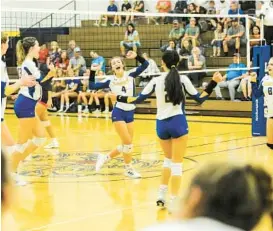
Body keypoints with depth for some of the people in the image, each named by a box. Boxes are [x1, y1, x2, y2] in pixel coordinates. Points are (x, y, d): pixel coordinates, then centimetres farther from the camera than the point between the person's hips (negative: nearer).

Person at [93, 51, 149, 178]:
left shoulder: (130, 76, 0)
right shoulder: (110, 80, -3)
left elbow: (145, 64, -6)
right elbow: (92, 86, -1)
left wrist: (136, 56, -21)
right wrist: (92, 71, -12)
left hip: (130, 113, 4)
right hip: (118, 113, -4)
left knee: (126, 144, 9)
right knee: (127, 143, -9)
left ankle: (105, 158, 28)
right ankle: (129, 169, 9)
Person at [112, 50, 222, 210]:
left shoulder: (156, 81, 1)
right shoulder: (183, 80, -4)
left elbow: (138, 99, 4)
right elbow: (200, 99, -1)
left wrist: (119, 98, 16)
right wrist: (214, 83, 0)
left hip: (161, 125, 3)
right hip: (178, 123, -3)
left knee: (168, 160, 24)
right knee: (177, 164, 1)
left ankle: (162, 196, 21)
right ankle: (174, 202, -1)